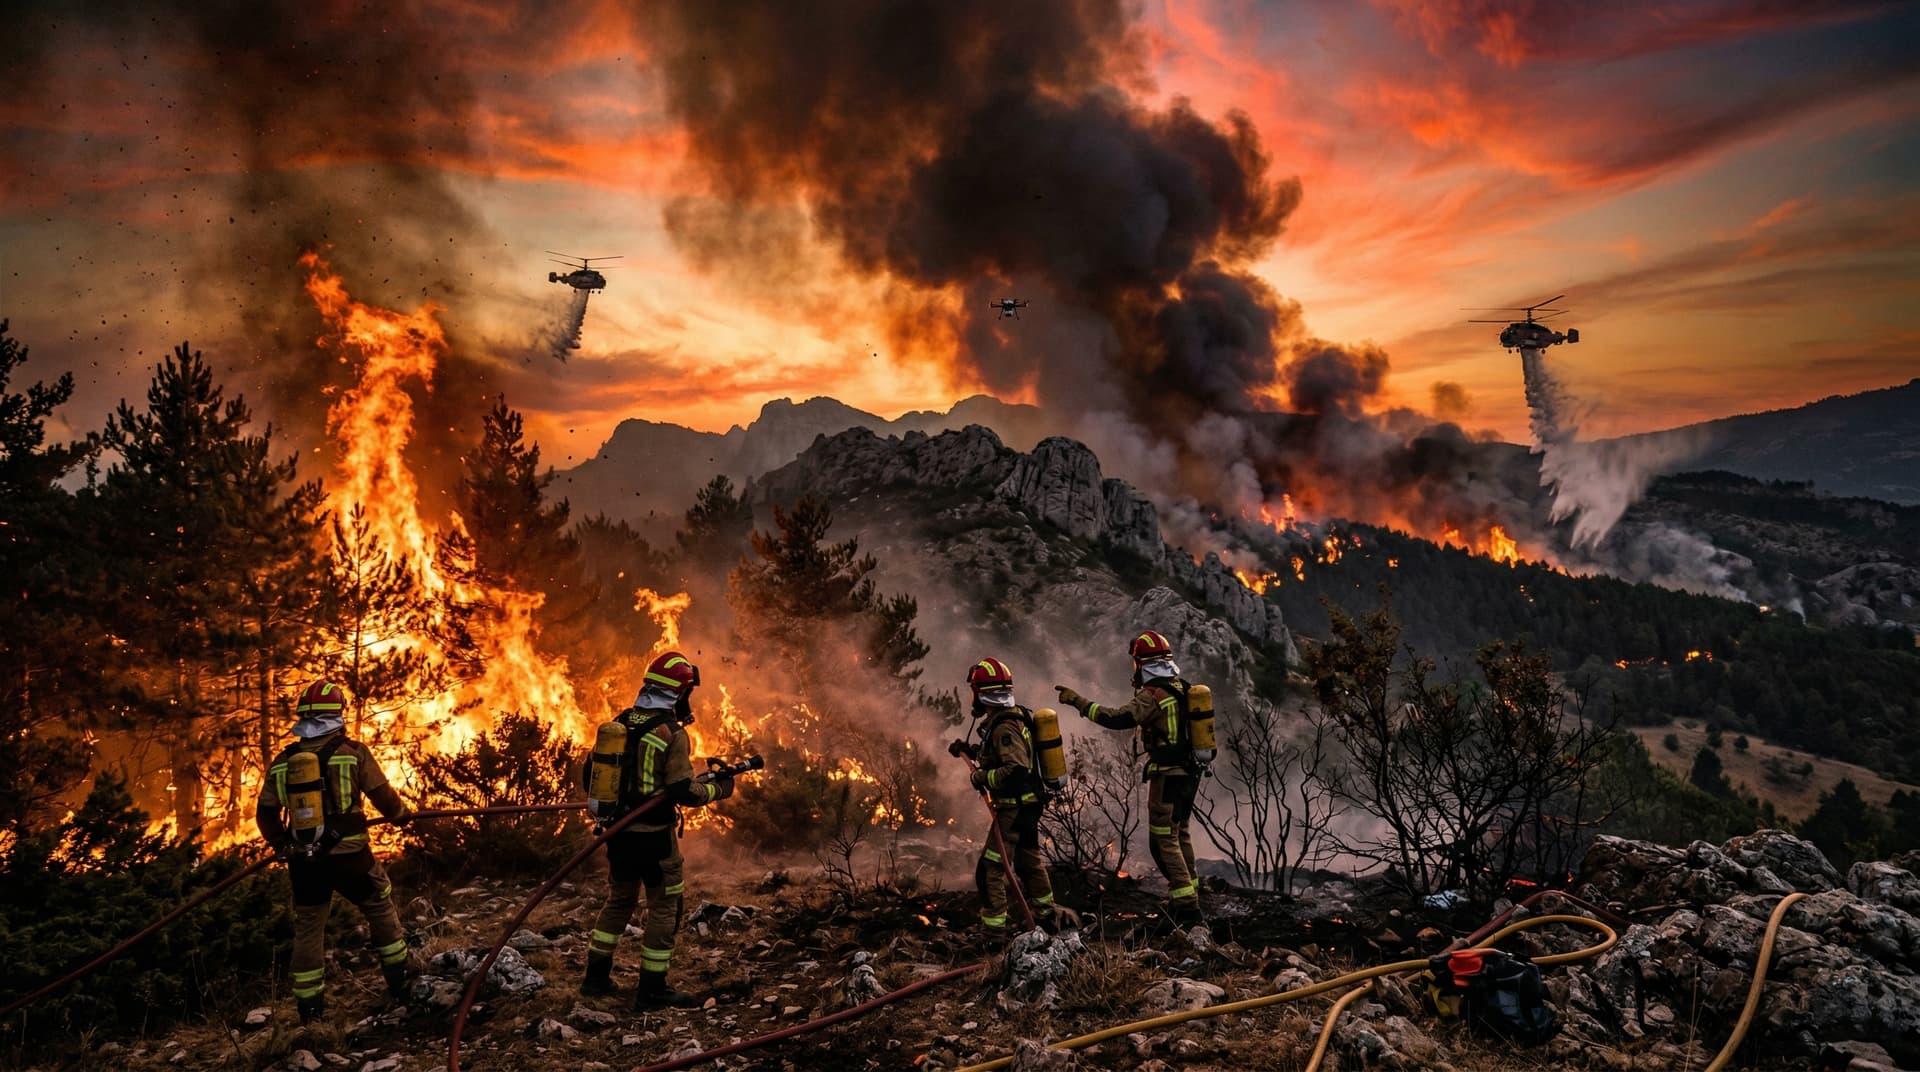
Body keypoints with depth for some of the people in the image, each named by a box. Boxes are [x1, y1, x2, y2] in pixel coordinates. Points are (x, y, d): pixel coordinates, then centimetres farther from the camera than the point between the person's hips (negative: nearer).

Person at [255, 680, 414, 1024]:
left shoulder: (282, 762, 1)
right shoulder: (353, 752, -10)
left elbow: (266, 813, 8)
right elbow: (382, 795, -4)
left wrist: (283, 845, 25)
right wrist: (401, 814, 17)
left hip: (304, 863, 3)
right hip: (349, 857, -3)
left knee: (307, 930, 16)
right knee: (382, 911, 19)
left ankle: (309, 1010, 22)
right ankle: (400, 984, 25)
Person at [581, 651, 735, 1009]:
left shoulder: (617, 724, 3)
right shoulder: (672, 733, -16)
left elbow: (588, 777, 9)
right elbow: (684, 792, -19)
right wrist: (717, 788, -2)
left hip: (616, 832, 7)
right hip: (654, 836, -6)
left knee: (619, 901, 23)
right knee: (663, 909, 7)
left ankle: (596, 975, 29)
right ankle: (652, 989, 12)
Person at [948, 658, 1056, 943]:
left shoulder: (1004, 727, -23)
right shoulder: (1016, 716, 7)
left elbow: (1016, 769, -32)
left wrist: (983, 778, -20)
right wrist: (970, 748, 14)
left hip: (1014, 809, -10)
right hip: (1029, 805, 10)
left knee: (990, 871, -7)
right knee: (1029, 860, 26)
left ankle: (994, 936, -5)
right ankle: (1045, 916, 43)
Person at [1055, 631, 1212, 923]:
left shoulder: (1152, 695, -17)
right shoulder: (1185, 689, 9)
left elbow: (1118, 718, -27)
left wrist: (1078, 701, -23)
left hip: (1168, 775, -9)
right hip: (1191, 772, 9)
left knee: (1163, 841, -3)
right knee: (1181, 835, 21)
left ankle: (1186, 903, -5)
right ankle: (1189, 896, 29)